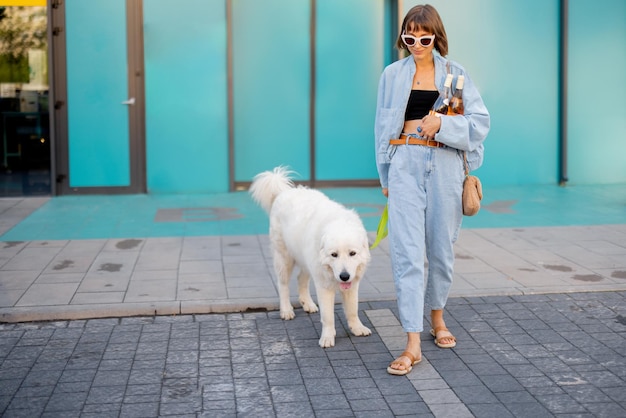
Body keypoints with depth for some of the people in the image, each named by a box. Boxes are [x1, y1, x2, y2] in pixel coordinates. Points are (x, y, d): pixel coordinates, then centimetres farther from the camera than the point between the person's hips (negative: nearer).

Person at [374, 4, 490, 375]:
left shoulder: (455, 73, 5)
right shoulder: (393, 74, 8)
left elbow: (481, 121, 1)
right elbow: (383, 126, 13)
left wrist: (443, 123, -15)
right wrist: (386, 176, 11)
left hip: (445, 167, 1)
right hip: (405, 166, 0)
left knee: (442, 247, 10)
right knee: (407, 251, -8)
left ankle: (438, 318, 34)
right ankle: (413, 344, -8)